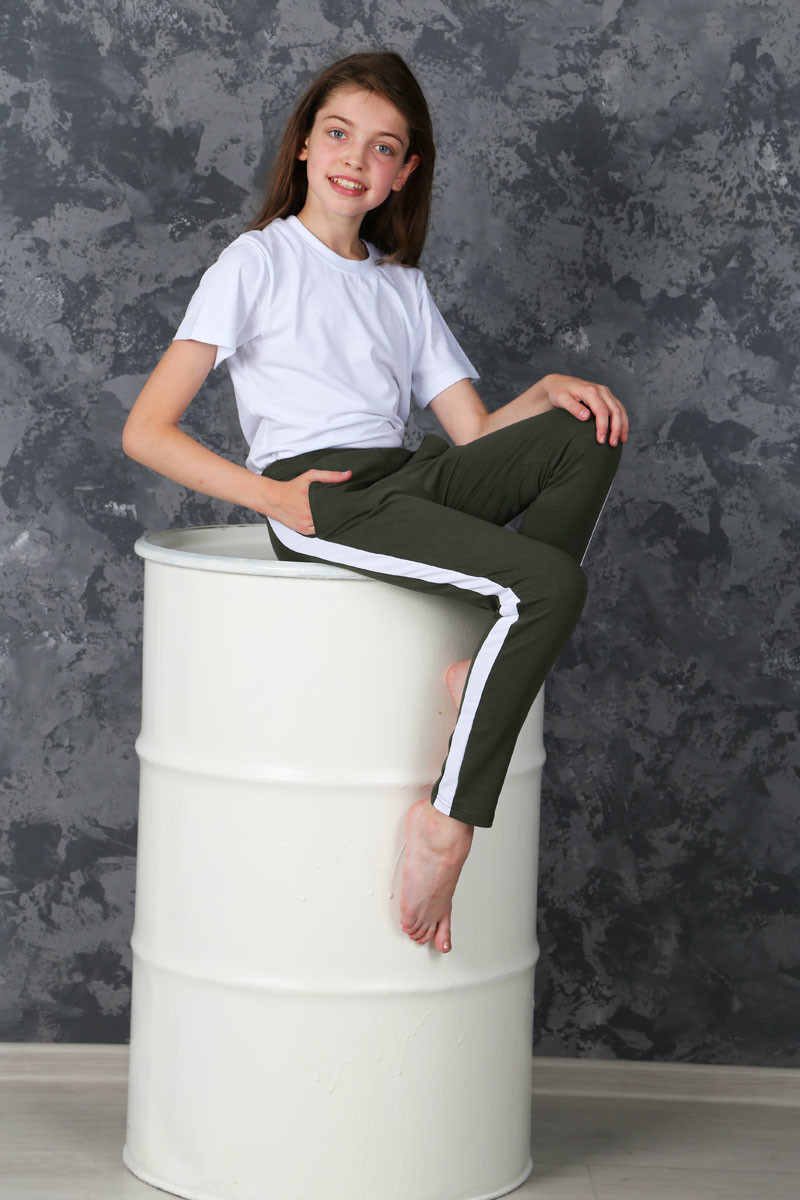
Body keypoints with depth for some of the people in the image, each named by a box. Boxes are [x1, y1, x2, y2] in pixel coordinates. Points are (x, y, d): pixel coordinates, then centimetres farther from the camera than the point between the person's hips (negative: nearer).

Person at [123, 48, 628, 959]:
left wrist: (550, 390, -3)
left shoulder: (403, 285, 25)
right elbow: (145, 431, -3)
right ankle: (448, 819, -23)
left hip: (408, 481, 7)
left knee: (588, 435, -15)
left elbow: (474, 433, 17)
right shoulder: (259, 260, 6)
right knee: (551, 583, -26)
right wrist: (269, 497, -15)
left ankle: (487, 664, -20)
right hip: (317, 497, -7)